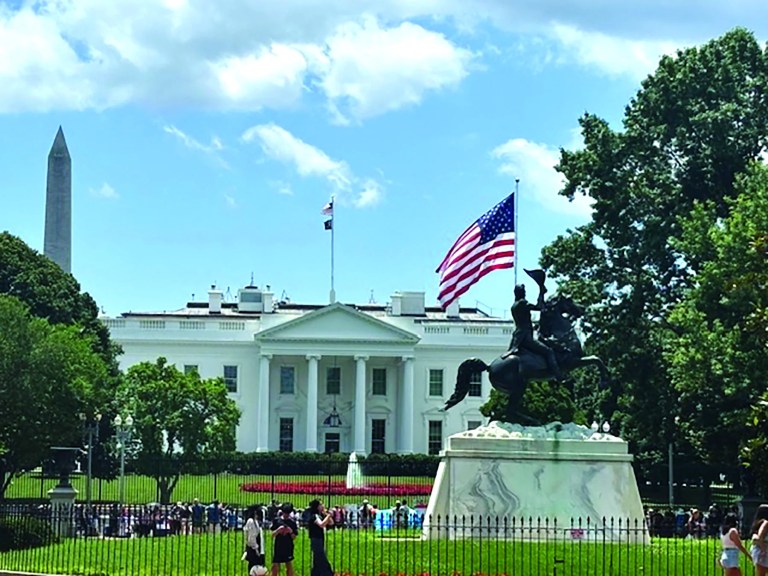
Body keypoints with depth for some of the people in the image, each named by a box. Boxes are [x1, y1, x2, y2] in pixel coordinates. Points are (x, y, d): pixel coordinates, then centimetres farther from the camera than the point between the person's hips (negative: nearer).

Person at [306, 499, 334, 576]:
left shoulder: (320, 516, 12)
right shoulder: (314, 516, -14)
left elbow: (331, 523, 13)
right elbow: (321, 524, -32)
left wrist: (326, 514, 3)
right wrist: (328, 515, -21)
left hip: (320, 542, 10)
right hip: (316, 541, -10)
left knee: (317, 564, 14)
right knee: (323, 563, -12)